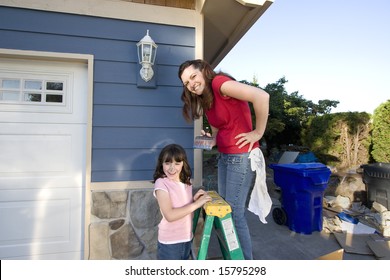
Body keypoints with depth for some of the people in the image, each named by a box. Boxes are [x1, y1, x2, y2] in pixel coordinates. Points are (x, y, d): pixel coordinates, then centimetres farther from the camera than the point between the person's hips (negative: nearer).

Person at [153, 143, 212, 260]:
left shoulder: (186, 181, -1)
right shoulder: (161, 184, -21)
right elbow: (170, 215, -26)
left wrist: (194, 199, -9)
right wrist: (196, 204, -26)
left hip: (187, 238, 6)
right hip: (169, 242, -6)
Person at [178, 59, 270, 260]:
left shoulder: (219, 82, -15)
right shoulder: (205, 102, 12)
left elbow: (261, 96, -28)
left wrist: (258, 132, -20)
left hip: (241, 157, -9)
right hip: (224, 157, 9)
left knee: (235, 211, 0)